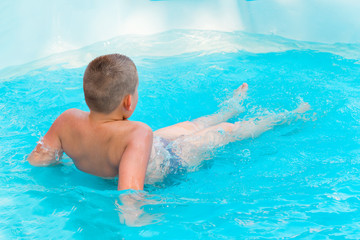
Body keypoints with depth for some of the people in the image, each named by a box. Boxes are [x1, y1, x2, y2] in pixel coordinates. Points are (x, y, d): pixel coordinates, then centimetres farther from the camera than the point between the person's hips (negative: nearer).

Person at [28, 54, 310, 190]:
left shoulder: (68, 120, -30)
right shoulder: (138, 134, -47)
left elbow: (36, 159, -17)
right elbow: (129, 191, -55)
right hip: (171, 160, -5)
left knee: (190, 126, 30)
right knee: (227, 131, 18)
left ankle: (230, 108, 64)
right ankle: (285, 117, 47)